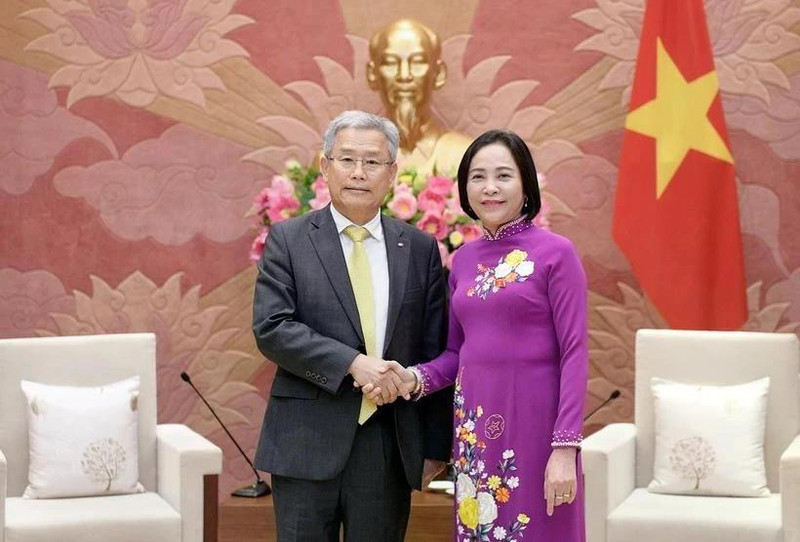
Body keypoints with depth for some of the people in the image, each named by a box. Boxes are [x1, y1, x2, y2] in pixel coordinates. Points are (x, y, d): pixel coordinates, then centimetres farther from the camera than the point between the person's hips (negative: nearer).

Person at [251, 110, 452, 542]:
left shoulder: (420, 249, 8)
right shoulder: (288, 240, 2)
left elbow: (435, 352, 8)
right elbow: (270, 328, -9)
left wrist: (436, 446, 7)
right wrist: (352, 363, -18)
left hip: (390, 445, 2)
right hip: (307, 442, -2)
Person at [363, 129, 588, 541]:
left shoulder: (555, 253, -5)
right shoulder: (464, 259, 11)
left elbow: (574, 354, -9)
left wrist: (565, 448, -16)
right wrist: (416, 379, -5)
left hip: (533, 424, -5)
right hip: (474, 426, 5)